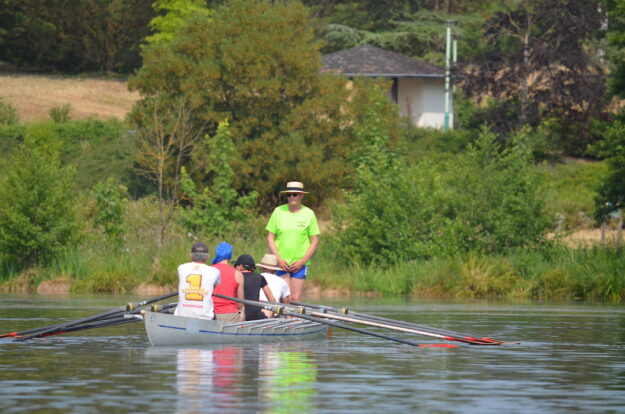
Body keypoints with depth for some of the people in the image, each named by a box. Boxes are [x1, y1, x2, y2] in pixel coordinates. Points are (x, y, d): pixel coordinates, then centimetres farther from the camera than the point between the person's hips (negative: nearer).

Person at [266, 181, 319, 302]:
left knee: (296, 299, -6)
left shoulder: (309, 214, 2)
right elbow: (270, 238, 6)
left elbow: (315, 241, 3)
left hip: (300, 264, 0)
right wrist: (278, 259, -6)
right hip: (281, 263, 0)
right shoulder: (278, 211, 3)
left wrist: (302, 261, -7)